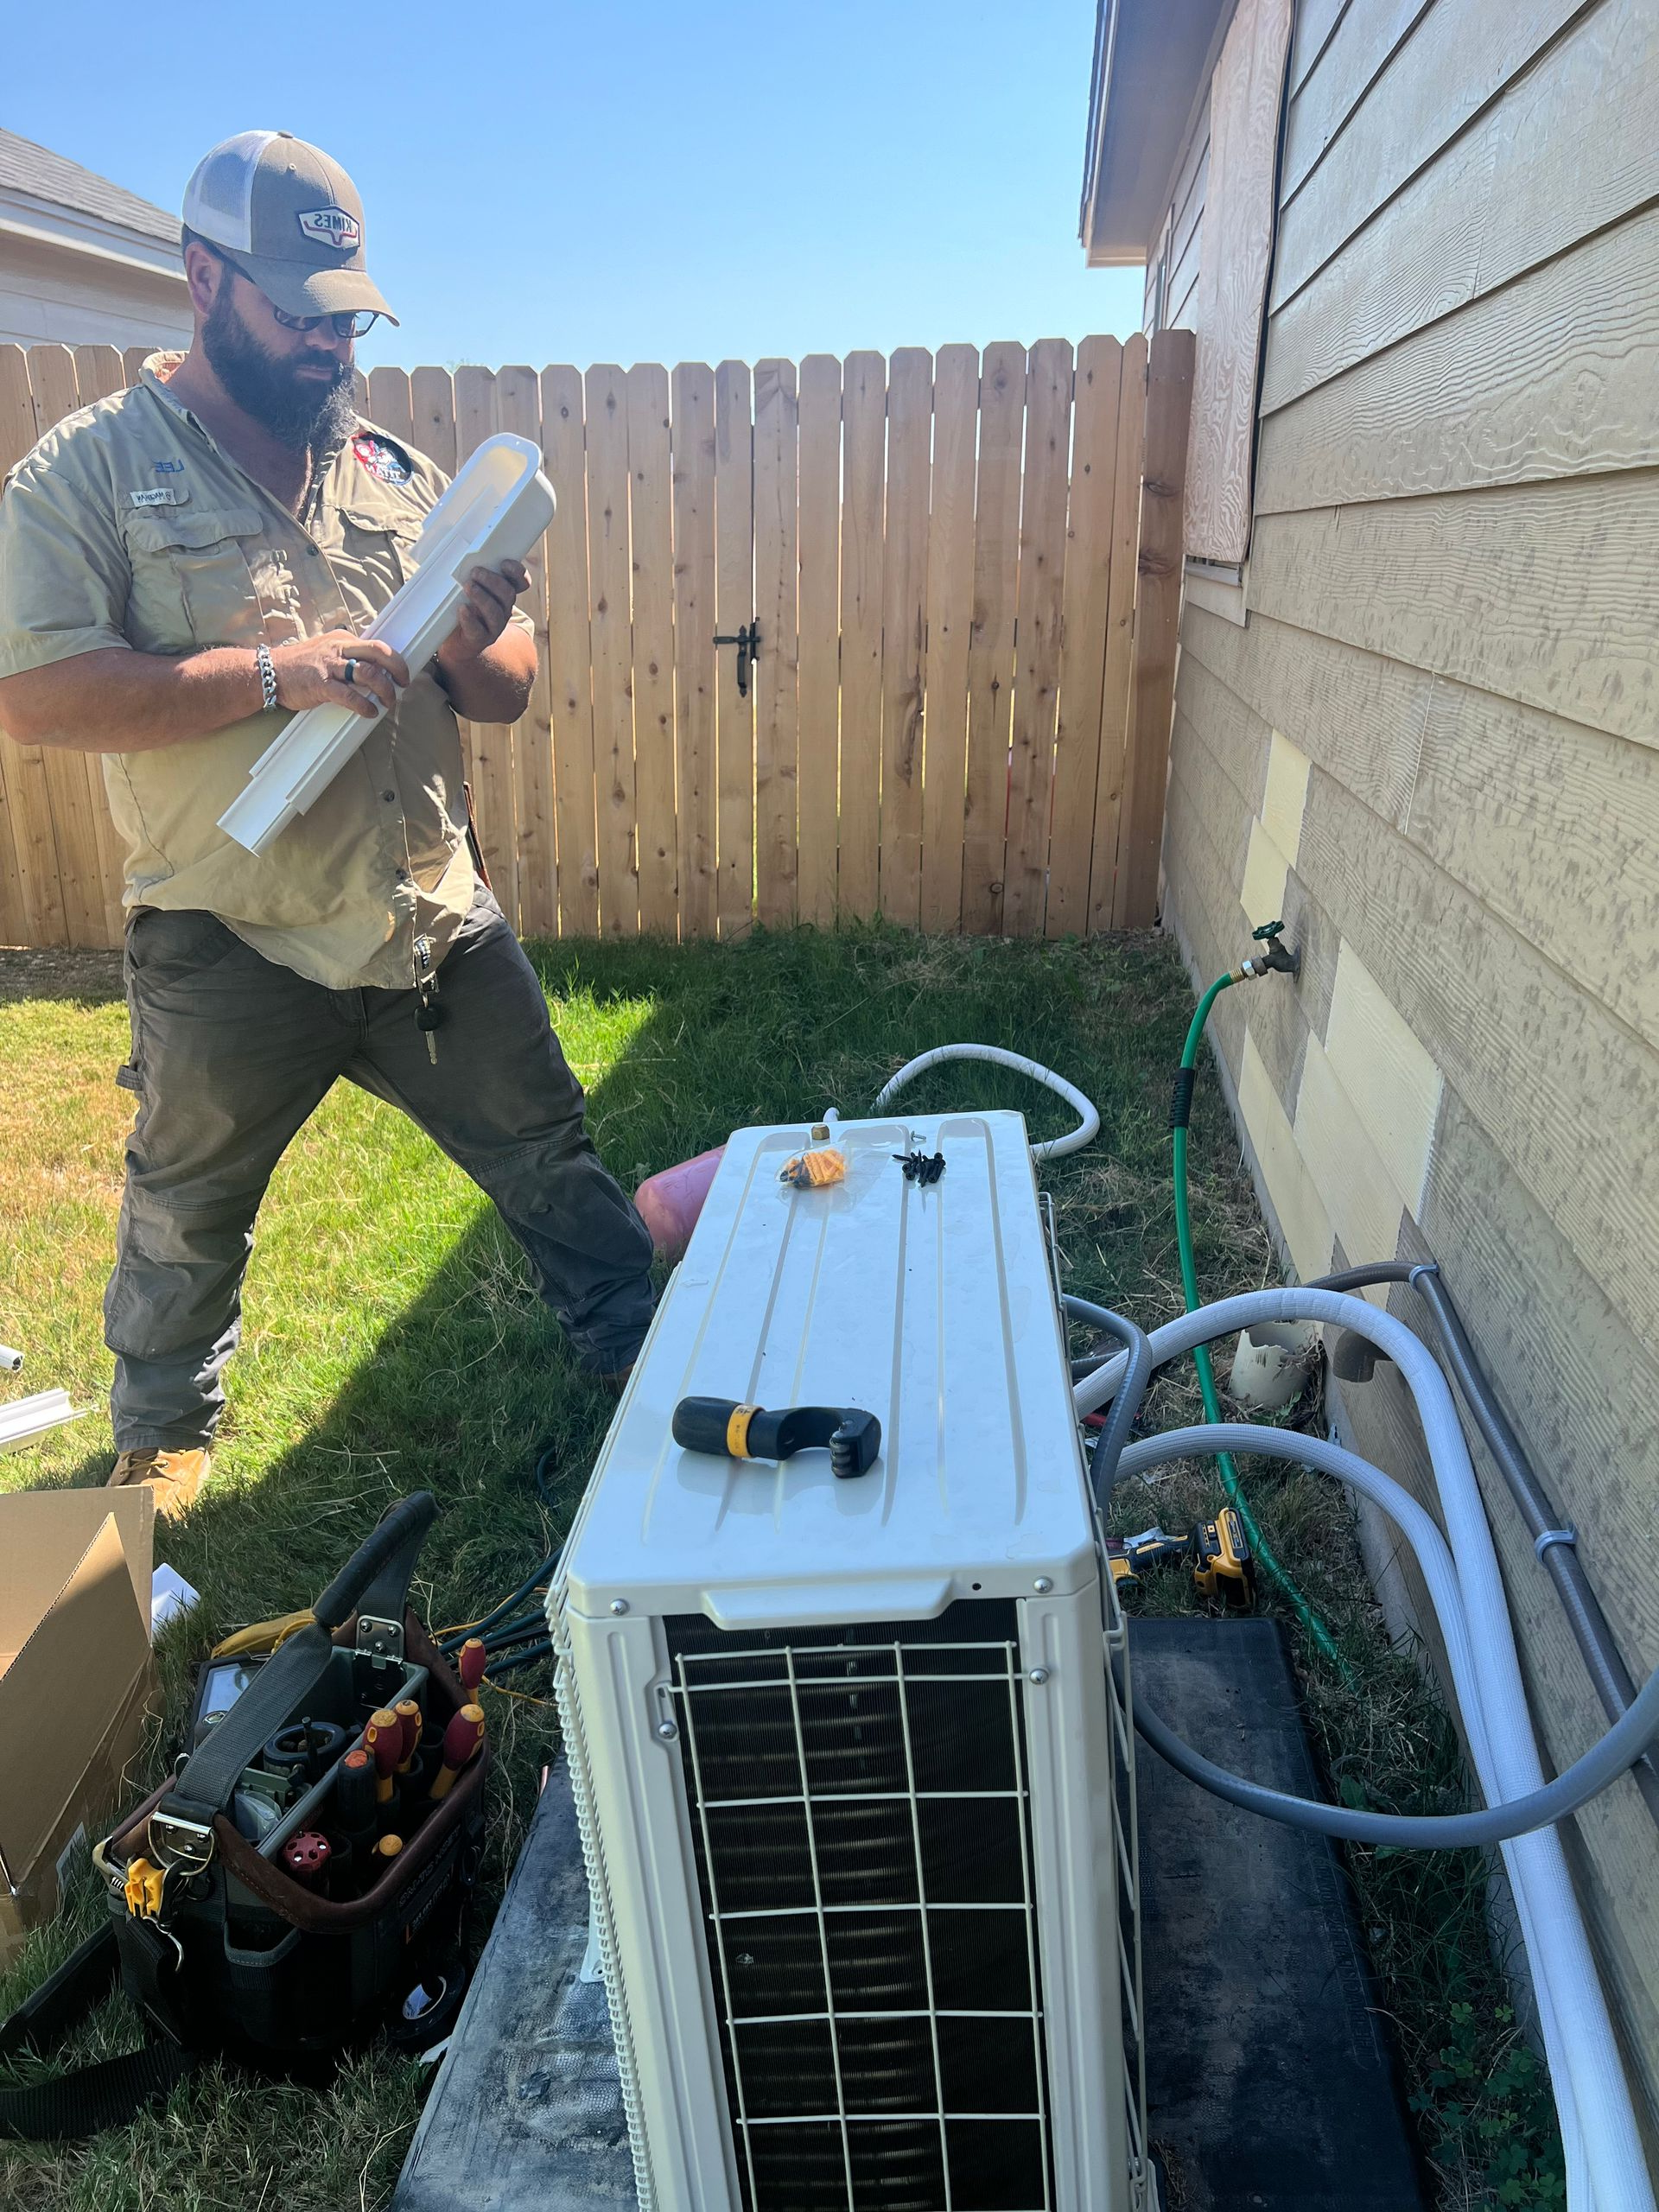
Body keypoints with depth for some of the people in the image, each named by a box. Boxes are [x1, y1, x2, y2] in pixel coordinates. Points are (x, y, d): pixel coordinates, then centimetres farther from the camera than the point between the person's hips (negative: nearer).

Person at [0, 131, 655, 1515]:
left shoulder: (395, 471, 9)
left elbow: (507, 697, 10)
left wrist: (475, 644, -13)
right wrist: (272, 672, -24)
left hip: (440, 923, 4)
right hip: (230, 952, -3)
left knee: (557, 1171, 14)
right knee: (185, 1230, 16)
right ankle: (162, 1440, 44)